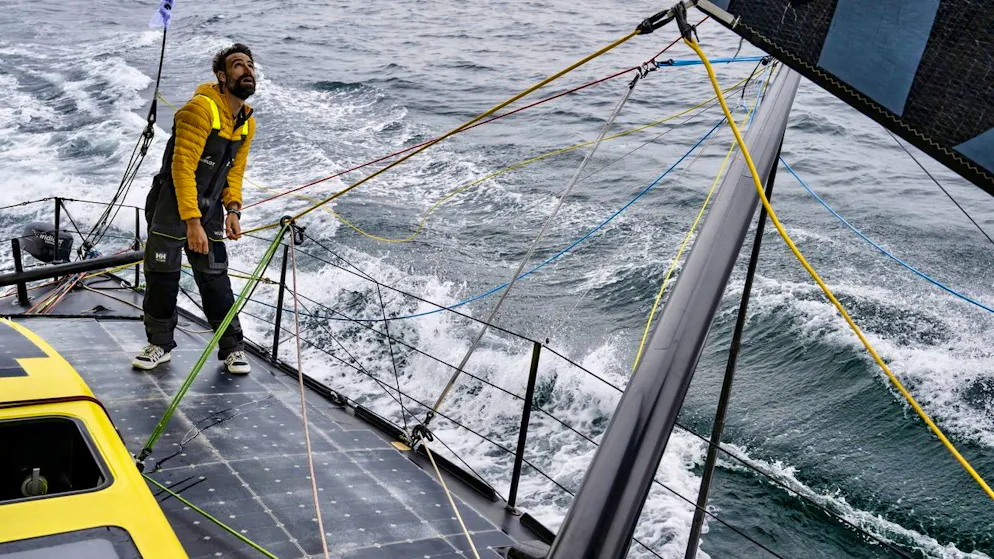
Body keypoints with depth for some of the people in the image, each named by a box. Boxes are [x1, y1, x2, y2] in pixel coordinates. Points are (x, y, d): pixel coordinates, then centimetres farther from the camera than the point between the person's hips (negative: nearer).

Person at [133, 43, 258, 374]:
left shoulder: (247, 122, 4)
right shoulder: (201, 108, -20)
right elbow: (182, 167, -24)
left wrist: (233, 209, -4)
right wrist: (192, 222, -27)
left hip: (209, 212, 5)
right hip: (171, 207, -5)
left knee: (216, 281, 4)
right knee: (162, 279, 4)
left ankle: (232, 348, 15)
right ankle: (160, 344, 22)